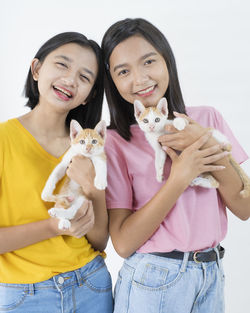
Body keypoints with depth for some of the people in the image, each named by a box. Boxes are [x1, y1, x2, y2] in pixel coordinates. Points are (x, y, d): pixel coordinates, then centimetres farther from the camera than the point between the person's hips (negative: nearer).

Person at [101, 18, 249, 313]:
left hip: (213, 275, 4)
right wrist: (179, 179, -22)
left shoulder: (207, 118, -2)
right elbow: (123, 243, -15)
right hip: (152, 281, -3)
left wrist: (212, 148, -18)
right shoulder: (115, 142, -11)